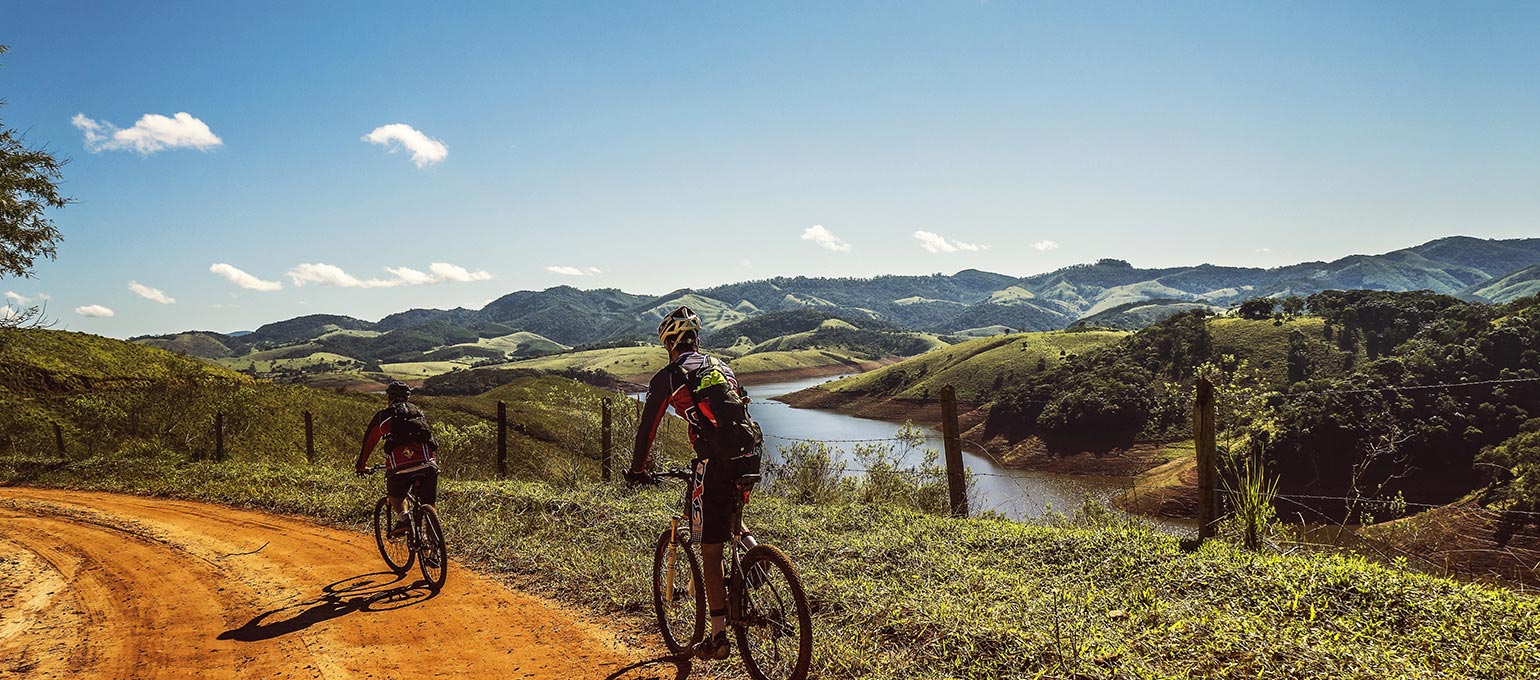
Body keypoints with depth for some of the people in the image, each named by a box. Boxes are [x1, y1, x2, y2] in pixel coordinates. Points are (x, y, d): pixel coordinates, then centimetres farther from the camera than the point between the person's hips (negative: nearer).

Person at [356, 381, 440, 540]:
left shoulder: (384, 415, 17)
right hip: (428, 463, 2)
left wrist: (361, 466, 40)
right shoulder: (420, 412, 26)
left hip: (400, 465, -2)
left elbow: (368, 442, 26)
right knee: (428, 505, 12)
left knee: (395, 495, 23)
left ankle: (404, 517, -4)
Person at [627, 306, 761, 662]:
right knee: (730, 514, 37)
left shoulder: (668, 377, 5)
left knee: (711, 553, 3)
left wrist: (637, 469, 24)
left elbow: (647, 428, 9)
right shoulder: (721, 367, 22)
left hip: (719, 465, -6)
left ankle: (718, 637, 6)